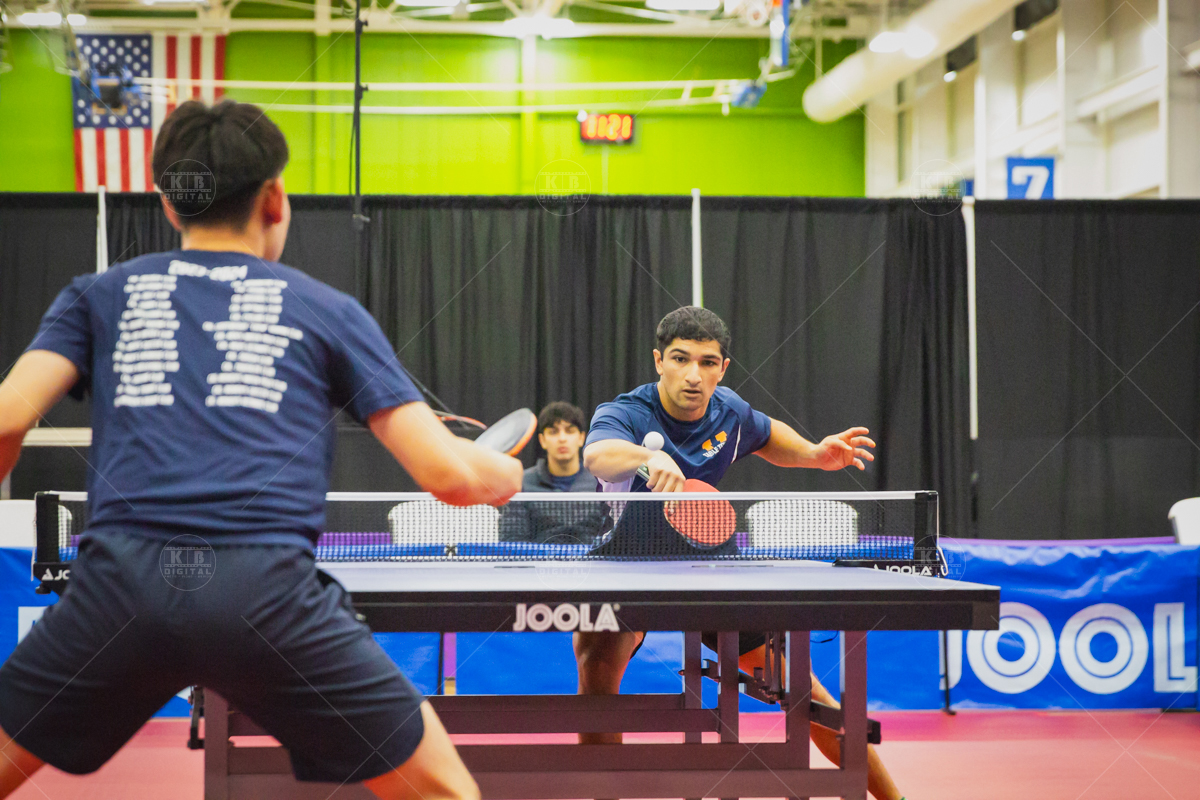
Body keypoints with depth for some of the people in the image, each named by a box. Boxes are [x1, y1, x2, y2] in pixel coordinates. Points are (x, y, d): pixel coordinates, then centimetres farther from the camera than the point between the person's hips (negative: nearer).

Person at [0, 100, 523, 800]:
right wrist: (508, 474, 31)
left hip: (121, 582, 2)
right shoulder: (330, 310, 17)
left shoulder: (97, 296, 21)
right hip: (269, 586, -1)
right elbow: (446, 473, 9)